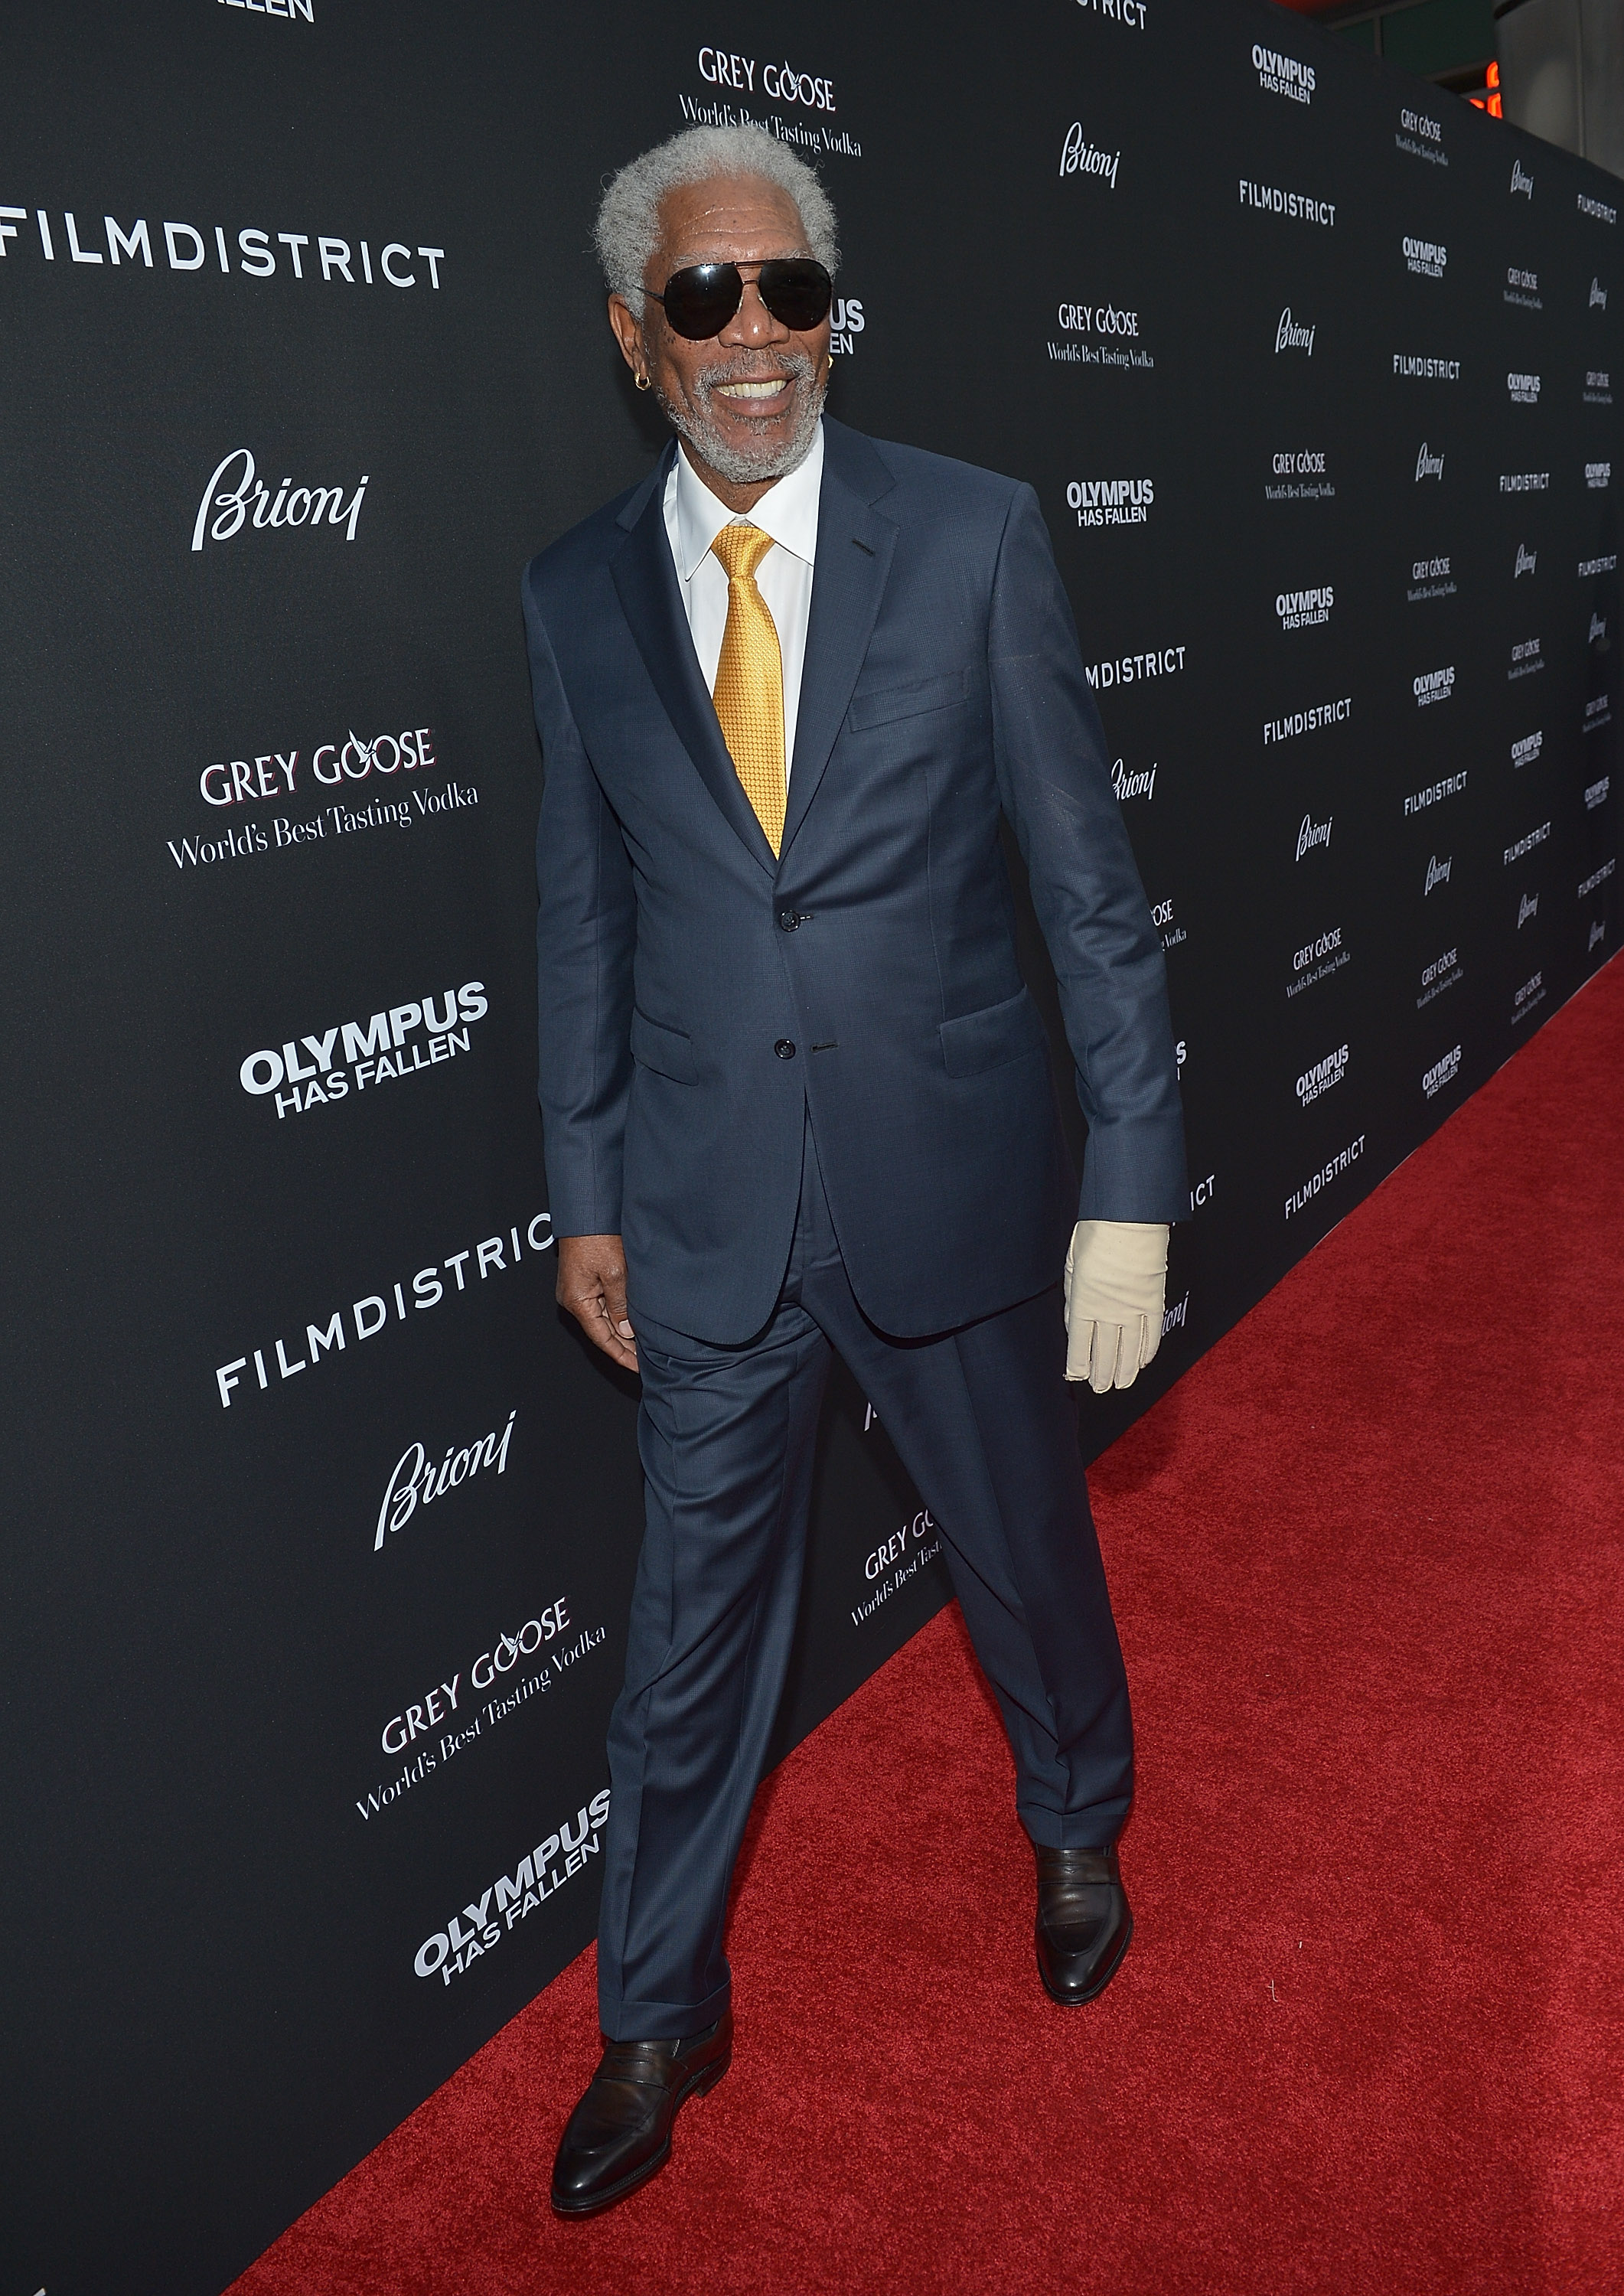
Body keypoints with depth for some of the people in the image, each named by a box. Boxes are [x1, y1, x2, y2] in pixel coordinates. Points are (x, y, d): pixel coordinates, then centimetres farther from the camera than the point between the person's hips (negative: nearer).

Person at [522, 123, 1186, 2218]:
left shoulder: (975, 537, -6)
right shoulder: (577, 592, 1)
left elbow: (1087, 878, -5)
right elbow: (583, 917, 7)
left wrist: (1130, 1186, -8)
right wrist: (584, 1197, 8)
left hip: (951, 1183, -1)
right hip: (706, 1214, 2)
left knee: (1026, 1552, 20)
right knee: (693, 1621, 13)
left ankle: (1075, 1830, 53)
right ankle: (659, 2024, 37)